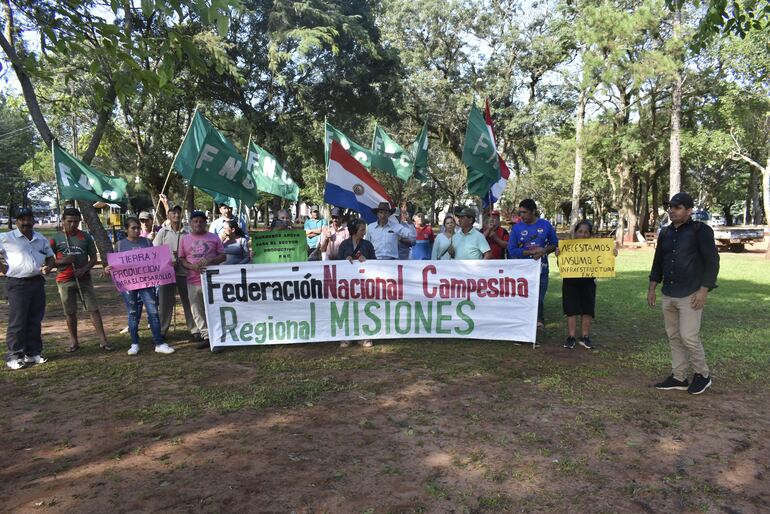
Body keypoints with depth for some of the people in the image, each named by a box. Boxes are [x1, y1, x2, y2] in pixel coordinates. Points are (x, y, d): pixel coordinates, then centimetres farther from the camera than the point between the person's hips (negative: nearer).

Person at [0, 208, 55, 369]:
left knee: (35, 321, 11)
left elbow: (51, 258, 21)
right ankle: (15, 356, 4)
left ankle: (34, 353, 20)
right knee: (17, 322, -3)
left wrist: (48, 267, 0)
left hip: (38, 283, 5)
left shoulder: (41, 239, 12)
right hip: (17, 284, -5)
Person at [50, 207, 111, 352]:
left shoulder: (85, 236, 4)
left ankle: (103, 340, 0)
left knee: (93, 309, -2)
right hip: (65, 280, 0)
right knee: (70, 312, 8)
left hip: (84, 278, 0)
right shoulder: (56, 238, 1)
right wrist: (62, 261, -16)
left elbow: (94, 258, 5)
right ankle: (74, 341, 20)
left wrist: (84, 269, -13)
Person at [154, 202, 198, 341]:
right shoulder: (163, 232, 3)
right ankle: (161, 331, 19)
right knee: (165, 303, 8)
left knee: (189, 301, 4)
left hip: (185, 271, 0)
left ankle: (194, 330, 13)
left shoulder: (188, 232, 1)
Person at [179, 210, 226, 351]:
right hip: (193, 280, 3)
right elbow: (181, 259, 8)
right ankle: (206, 336, 20)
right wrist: (192, 266, -11)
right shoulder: (184, 239, 10)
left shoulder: (214, 238, 6)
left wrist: (210, 261, -13)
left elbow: (223, 256, 5)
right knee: (197, 312, 8)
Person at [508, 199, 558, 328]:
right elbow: (512, 251, -5)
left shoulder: (546, 225, 2)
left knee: (539, 299, 8)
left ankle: (538, 321, 22)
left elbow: (555, 244, 9)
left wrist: (543, 251, -11)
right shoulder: (517, 228, -1)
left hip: (541, 270, 1)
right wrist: (530, 252, -16)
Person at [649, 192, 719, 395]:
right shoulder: (665, 233, 12)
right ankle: (679, 378, 19)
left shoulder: (700, 230, -6)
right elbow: (658, 263, 18)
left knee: (688, 337, -7)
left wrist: (703, 291, -15)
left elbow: (712, 262, -9)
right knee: (674, 337, 9)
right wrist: (651, 289, 14)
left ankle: (702, 375, 14)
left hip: (690, 295, -6)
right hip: (668, 294, 6)